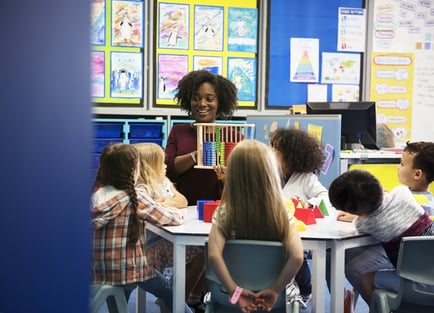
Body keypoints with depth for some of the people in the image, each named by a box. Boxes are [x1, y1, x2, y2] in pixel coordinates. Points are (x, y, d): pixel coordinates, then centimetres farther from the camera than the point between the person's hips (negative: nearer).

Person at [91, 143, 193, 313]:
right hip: (128, 272, -5)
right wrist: (175, 212, 12)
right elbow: (175, 219, -9)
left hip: (99, 272, 5)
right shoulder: (135, 197, -15)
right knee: (169, 292, 21)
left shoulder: (97, 194, 1)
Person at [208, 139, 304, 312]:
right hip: (268, 291, 1)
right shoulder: (282, 213, -19)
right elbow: (297, 257, -31)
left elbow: (213, 256, -33)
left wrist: (233, 290, -24)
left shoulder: (224, 214, -20)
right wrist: (275, 289, -21)